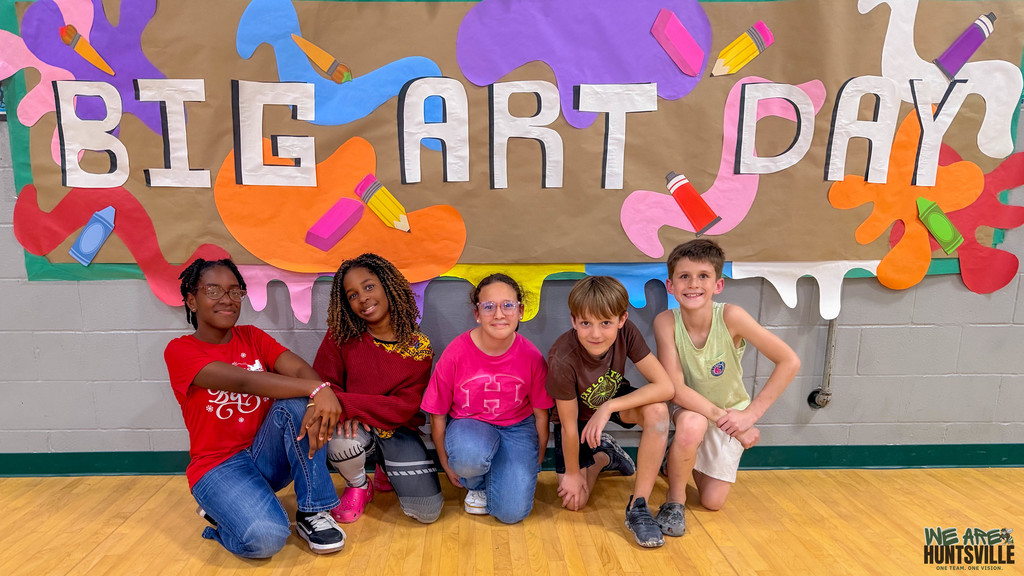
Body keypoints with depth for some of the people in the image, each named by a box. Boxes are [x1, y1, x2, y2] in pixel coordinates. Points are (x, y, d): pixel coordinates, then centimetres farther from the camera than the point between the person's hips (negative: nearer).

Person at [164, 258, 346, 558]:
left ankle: (312, 513, -15)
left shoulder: (252, 337, 5)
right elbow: (243, 381, -27)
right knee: (267, 536, -30)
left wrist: (317, 400, -38)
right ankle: (220, 513, 5)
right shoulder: (180, 350, -8)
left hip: (267, 455, 4)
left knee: (297, 402, -26)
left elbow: (301, 369, -14)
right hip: (219, 466, -4)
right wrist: (316, 388, -40)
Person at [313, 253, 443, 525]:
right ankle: (358, 486, 2)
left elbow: (404, 407, -14)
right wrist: (346, 412, -25)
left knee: (428, 512, -12)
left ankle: (387, 472, 23)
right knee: (343, 443, -37)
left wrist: (345, 403, -25)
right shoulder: (340, 336, -7)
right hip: (354, 427, 0)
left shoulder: (418, 347, -9)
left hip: (398, 432, 1)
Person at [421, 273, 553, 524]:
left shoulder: (531, 356, -15)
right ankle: (476, 485, 2)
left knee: (513, 511, -17)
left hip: (517, 427, 1)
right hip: (469, 425, -1)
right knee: (469, 457, -38)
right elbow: (437, 415, -6)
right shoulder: (456, 353, -19)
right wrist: (447, 465, 1)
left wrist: (535, 465, 6)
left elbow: (541, 414, 0)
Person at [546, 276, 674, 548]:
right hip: (578, 414, -2)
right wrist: (573, 473, -10)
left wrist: (609, 407, -37)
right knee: (575, 501, -7)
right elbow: (569, 426, -23)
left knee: (657, 411, -31)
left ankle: (638, 507, -17)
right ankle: (603, 456, 25)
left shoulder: (626, 332, -28)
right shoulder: (563, 360, -37)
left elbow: (665, 387, -31)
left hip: (614, 397, 2)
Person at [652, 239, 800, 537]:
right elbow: (676, 389, -26)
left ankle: (680, 462, 34)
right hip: (689, 409, -1)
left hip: (730, 413, 1)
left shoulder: (730, 316, -28)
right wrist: (723, 418, -32)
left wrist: (750, 413, -23)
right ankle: (675, 498, -7)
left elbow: (789, 362, -24)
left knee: (712, 502, 1)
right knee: (692, 426, -37)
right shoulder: (666, 321, -26)